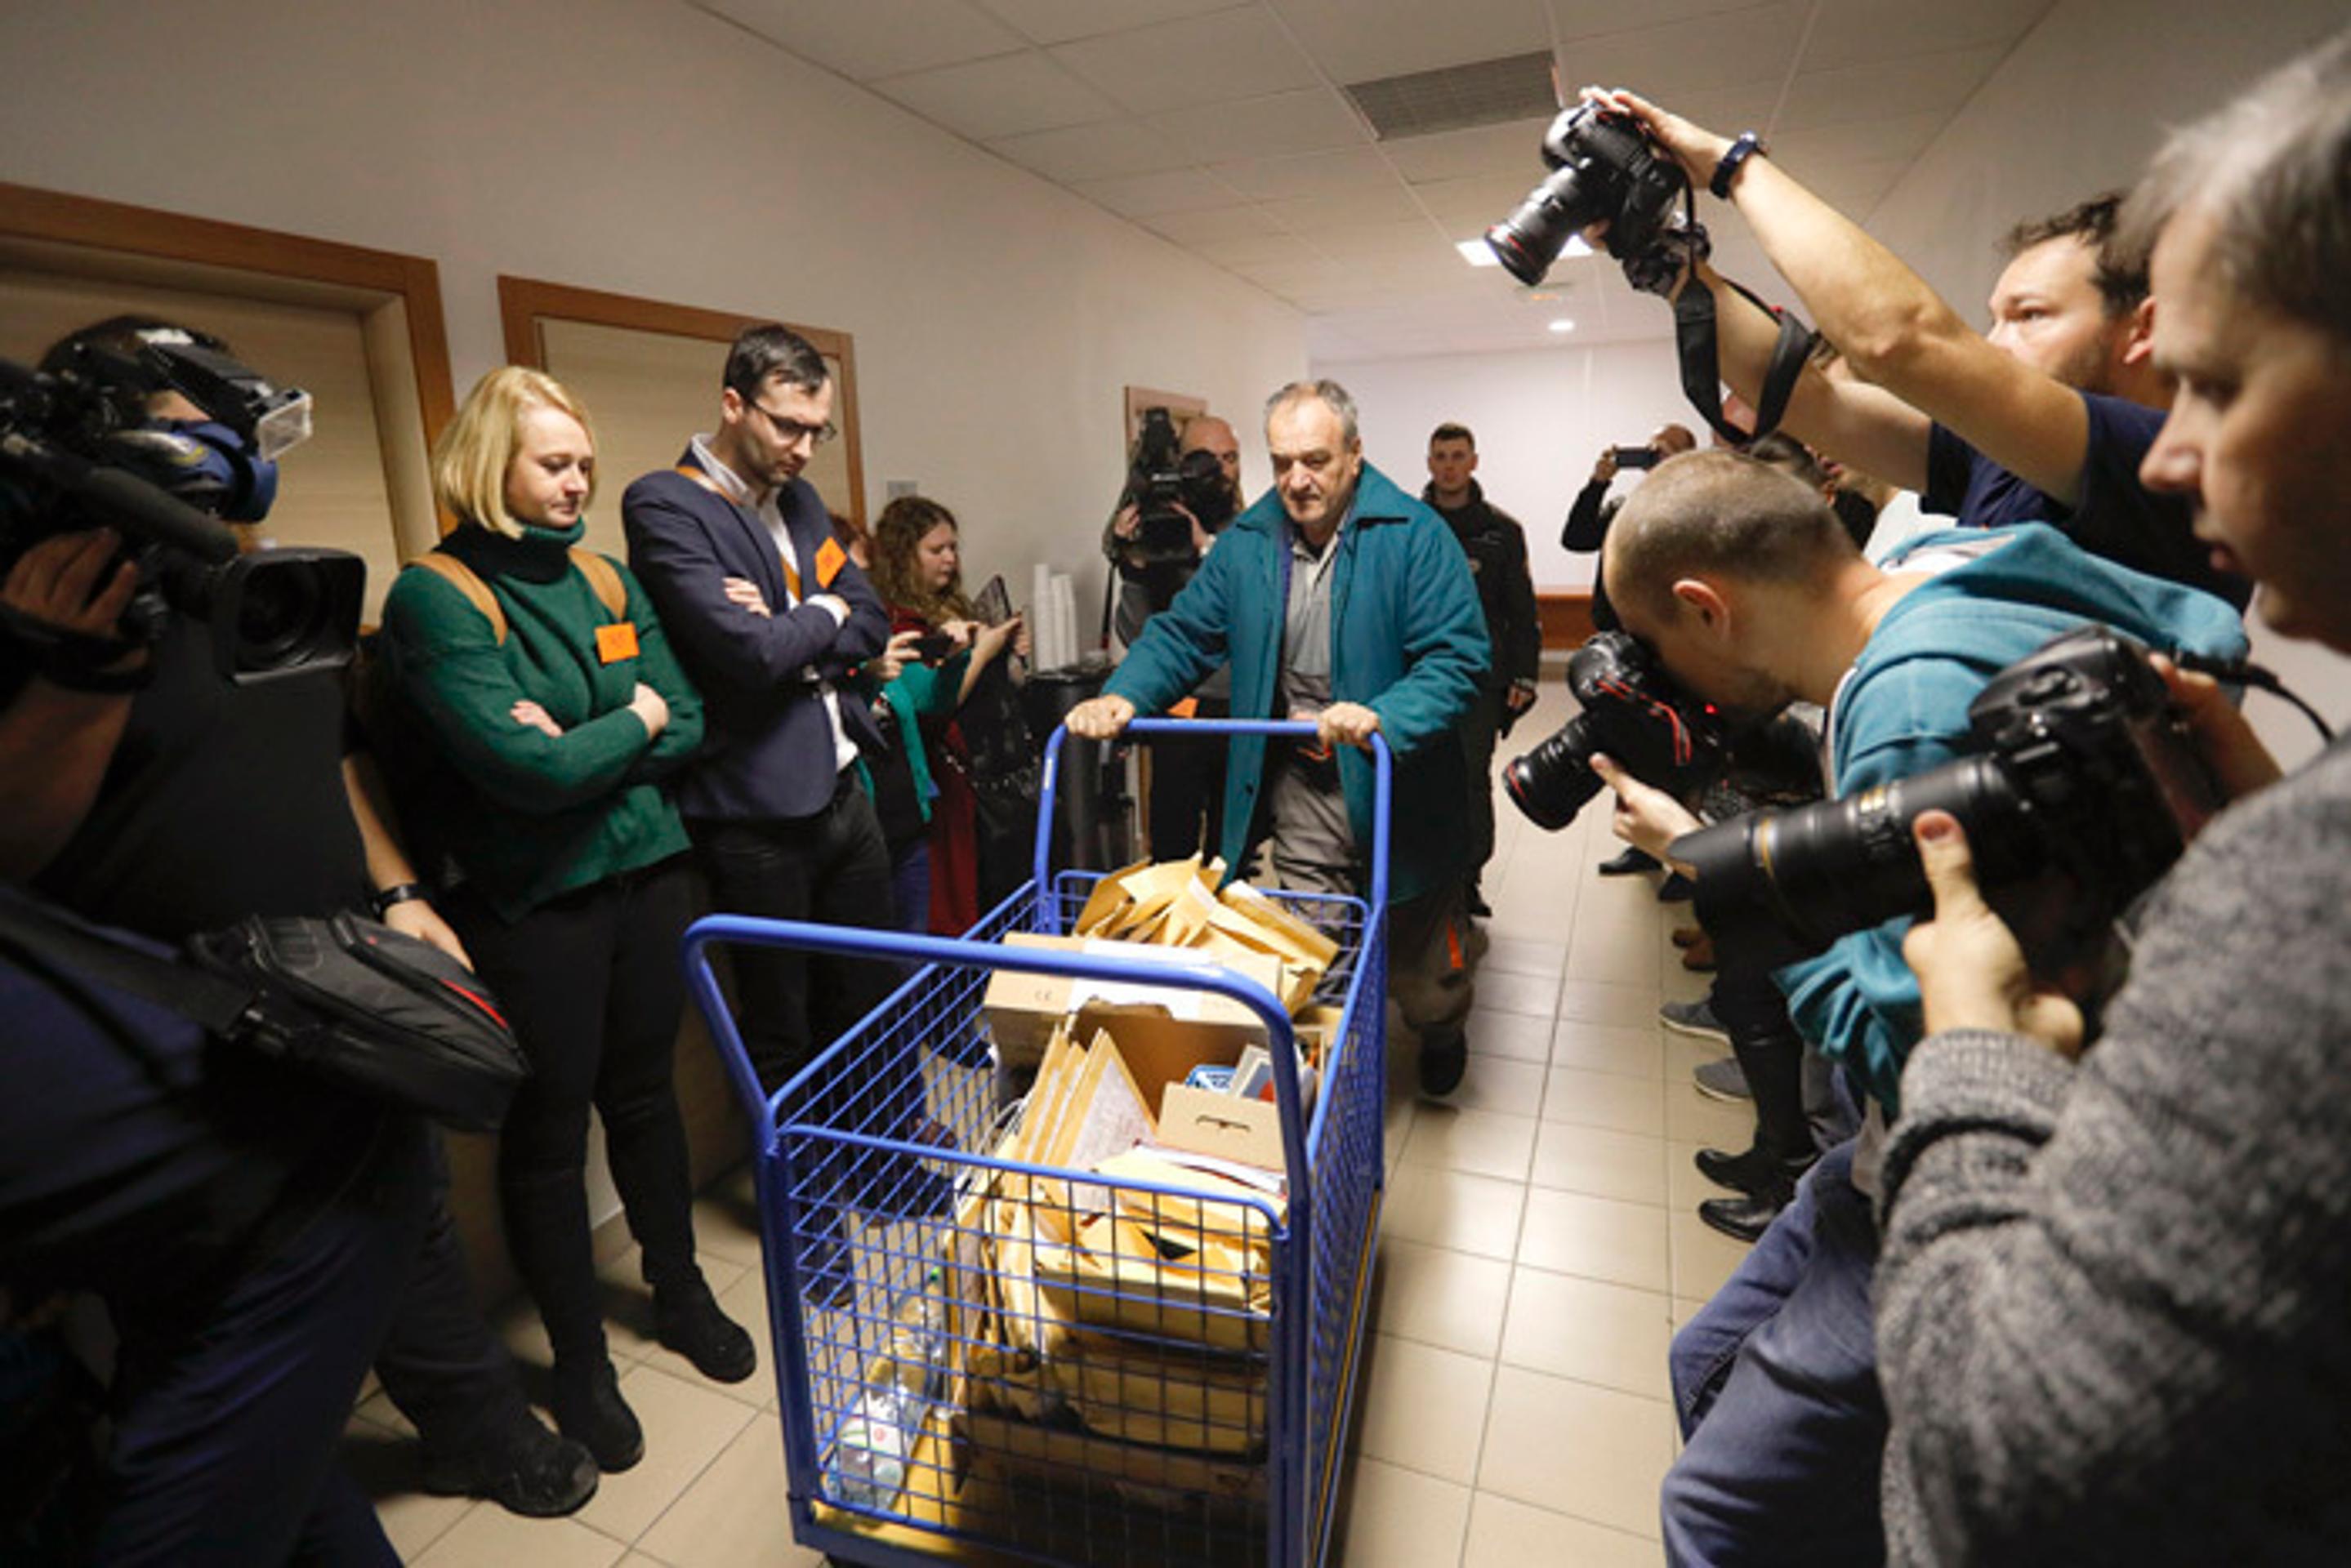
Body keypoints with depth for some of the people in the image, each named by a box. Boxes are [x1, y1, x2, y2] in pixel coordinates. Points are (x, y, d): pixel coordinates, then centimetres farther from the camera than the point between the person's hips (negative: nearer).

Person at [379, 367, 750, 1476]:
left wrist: (584, 749, -13)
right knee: (549, 1124, 11)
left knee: (645, 1090, 19)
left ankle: (681, 1292, 39)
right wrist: (633, 725, -8)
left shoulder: (609, 580, 6)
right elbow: (525, 769, -22)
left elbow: (686, 726, 2)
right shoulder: (436, 596, -11)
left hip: (647, 873, 5)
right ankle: (579, 1360, 31)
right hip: (529, 904, -5)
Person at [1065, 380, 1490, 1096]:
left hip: (1397, 782, -2)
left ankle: (1441, 1038, 52)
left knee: (1417, 953, 19)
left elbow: (1457, 656, -18)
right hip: (1299, 791, 2)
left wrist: (1382, 716, -37)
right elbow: (1183, 633, 4)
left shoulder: (1416, 535, -12)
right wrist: (1122, 696, -15)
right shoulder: (1247, 540, 2)